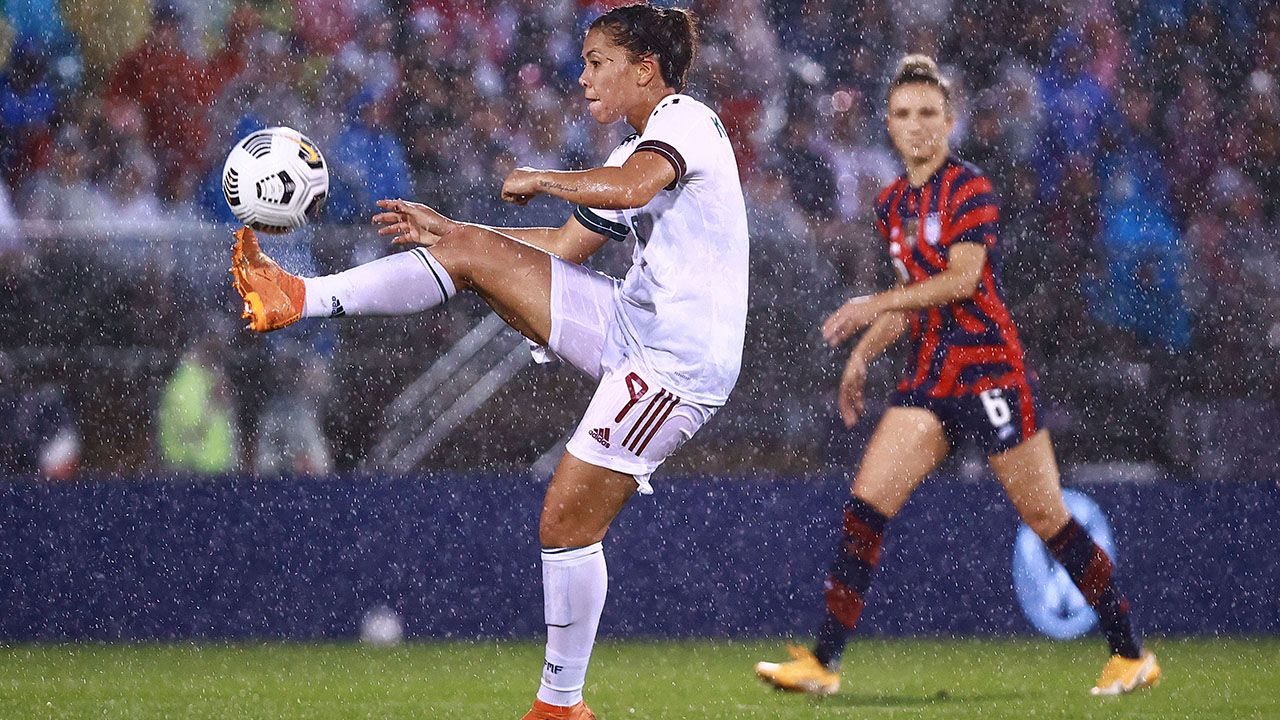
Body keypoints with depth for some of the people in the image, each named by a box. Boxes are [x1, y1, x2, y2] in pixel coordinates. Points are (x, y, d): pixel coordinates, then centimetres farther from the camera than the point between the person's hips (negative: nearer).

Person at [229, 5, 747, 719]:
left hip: (678, 361, -9)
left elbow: (630, 188, -32)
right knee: (468, 251, 2)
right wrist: (443, 227, 28)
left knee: (567, 521, -9)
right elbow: (564, 246, 28)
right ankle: (303, 299, 2)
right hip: (630, 321, 9)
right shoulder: (643, 150, 19)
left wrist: (541, 179, -14)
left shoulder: (687, 119, -10)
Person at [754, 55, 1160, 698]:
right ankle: (822, 663, -6)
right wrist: (863, 353, 15)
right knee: (864, 507, -6)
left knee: (1046, 517, -3)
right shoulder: (890, 205, 15)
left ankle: (1132, 655, 10)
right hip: (928, 376, 7)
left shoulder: (969, 188, -7)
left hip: (990, 370, -7)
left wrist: (877, 304, -24)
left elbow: (962, 279, -20)